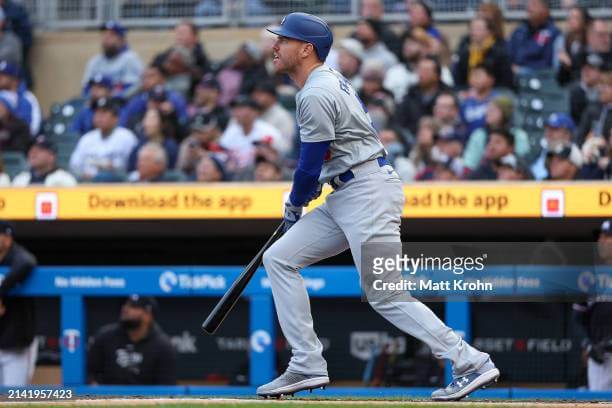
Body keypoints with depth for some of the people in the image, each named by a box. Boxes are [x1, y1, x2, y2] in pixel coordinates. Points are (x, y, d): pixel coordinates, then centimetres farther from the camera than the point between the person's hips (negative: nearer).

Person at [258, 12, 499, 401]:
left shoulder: (315, 96, -16)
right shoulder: (329, 79, 16)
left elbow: (310, 168, -14)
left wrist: (294, 206, 4)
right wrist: (299, 203, 22)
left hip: (368, 192, -11)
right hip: (345, 197, 11)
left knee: (386, 295, -13)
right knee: (279, 258, 7)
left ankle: (472, 364, -10)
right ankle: (308, 366, 6)